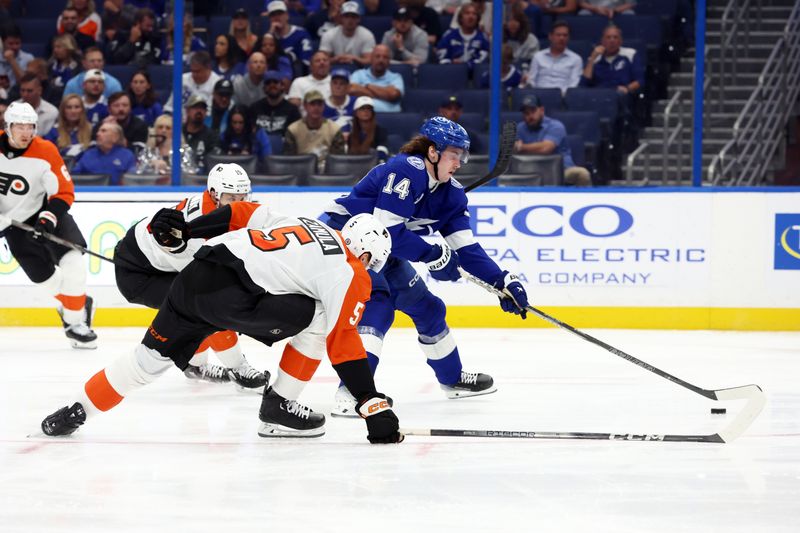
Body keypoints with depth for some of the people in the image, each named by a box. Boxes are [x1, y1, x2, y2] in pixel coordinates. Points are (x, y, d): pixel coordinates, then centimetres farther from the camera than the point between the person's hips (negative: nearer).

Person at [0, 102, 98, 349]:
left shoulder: (46, 152, -19)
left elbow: (64, 193, -15)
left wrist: (48, 217, -30)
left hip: (45, 210, -2)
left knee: (72, 262, -21)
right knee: (45, 277, 0)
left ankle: (74, 322, -5)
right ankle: (80, 304, 27)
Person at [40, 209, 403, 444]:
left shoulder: (302, 224, 25)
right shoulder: (349, 274, 4)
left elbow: (242, 214, 24)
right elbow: (342, 342, -2)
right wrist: (373, 406, -1)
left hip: (195, 274, 7)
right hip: (231, 295, -7)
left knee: (152, 357, 19)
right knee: (317, 319, 8)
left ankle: (76, 410, 22)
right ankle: (278, 408, 12)